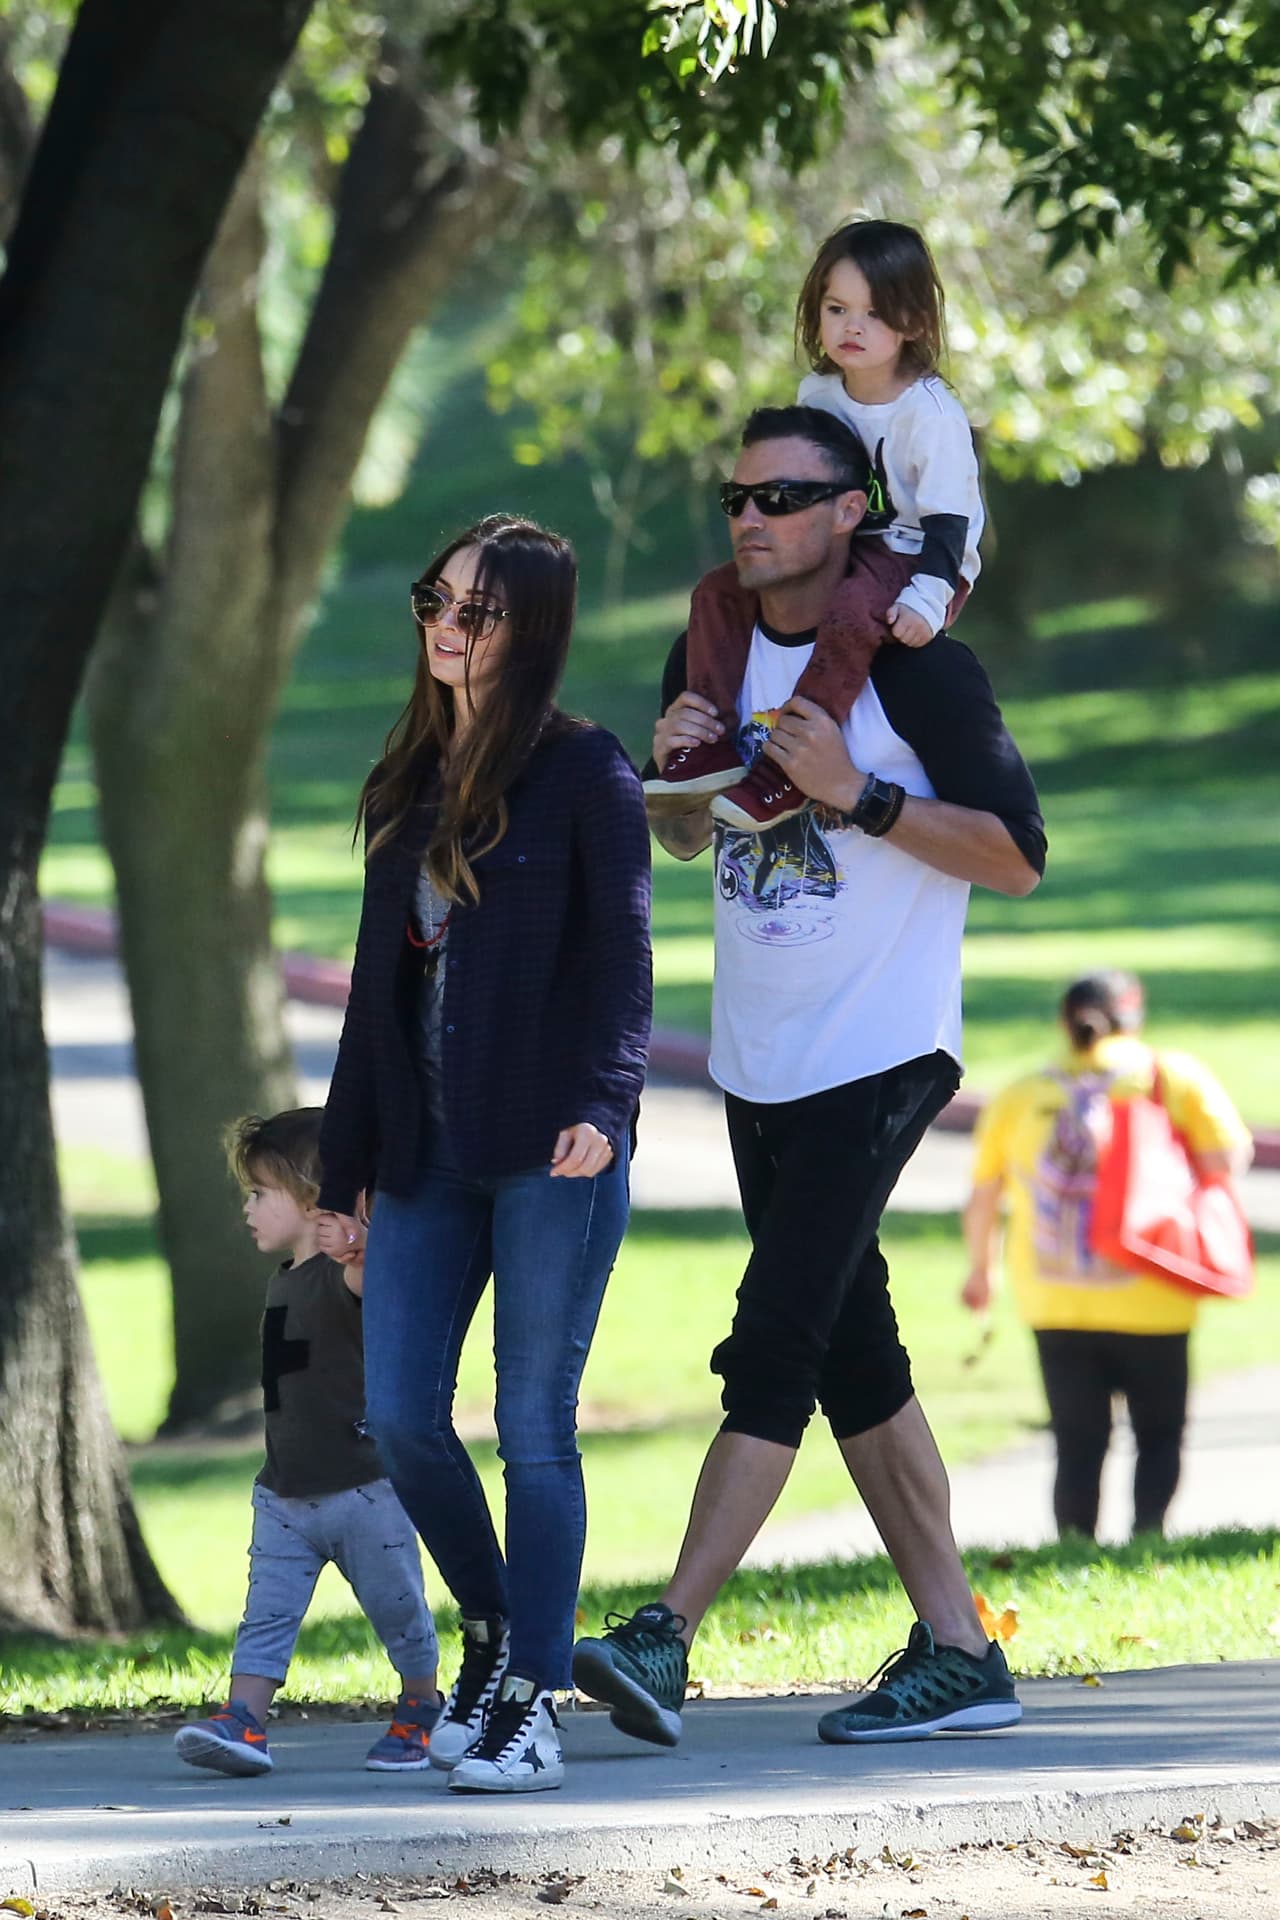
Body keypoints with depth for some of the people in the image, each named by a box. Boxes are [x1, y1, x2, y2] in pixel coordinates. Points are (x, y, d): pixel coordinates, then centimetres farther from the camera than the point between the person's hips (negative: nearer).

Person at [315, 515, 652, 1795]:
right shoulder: (408, 788, 17)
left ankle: (531, 1706, 0)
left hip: (550, 1155, -6)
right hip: (427, 1153, 6)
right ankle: (494, 1635, 23)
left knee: (534, 1426, -4)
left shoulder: (585, 774, -1)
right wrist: (343, 1168, 17)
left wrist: (602, 1102, -24)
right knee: (398, 1416, 0)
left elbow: (620, 961, -7)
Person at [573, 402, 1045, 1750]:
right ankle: (956, 1653, 14)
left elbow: (1018, 857, -13)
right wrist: (673, 767, -1)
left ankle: (663, 1641, -18)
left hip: (877, 1059, -8)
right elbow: (686, 841, 22)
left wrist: (857, 794, -22)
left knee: (774, 1345, -14)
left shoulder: (912, 665, -12)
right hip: (760, 1065, 8)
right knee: (852, 1351, 9)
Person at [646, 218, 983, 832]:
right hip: (843, 553, 8)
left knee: (849, 613, -38)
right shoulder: (818, 393, 5)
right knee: (719, 591, -2)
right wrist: (751, 498, 4)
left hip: (915, 565, -8)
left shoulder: (932, 414, -17)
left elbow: (948, 517, -20)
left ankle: (786, 775, -39)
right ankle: (710, 751, -8)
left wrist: (926, 597, -32)